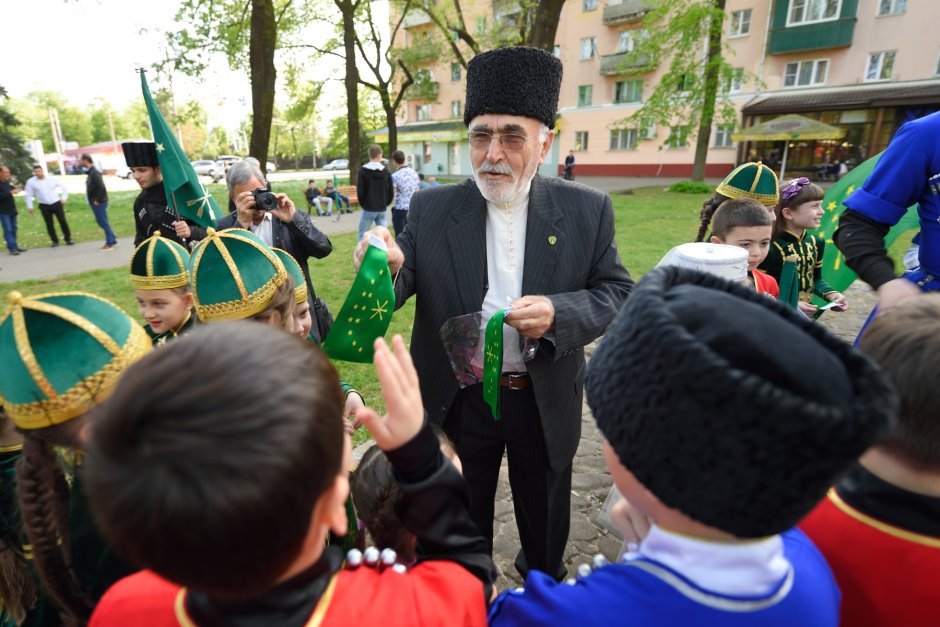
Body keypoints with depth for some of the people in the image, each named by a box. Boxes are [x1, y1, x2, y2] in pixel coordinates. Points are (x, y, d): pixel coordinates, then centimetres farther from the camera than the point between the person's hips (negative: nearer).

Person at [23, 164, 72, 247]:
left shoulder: (52, 179, 3)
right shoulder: (31, 182, 1)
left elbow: (64, 188, 13)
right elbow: (29, 195, 5)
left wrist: (64, 198, 4)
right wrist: (30, 206, 1)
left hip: (57, 203, 0)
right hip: (44, 206, 0)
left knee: (63, 221, -3)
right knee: (49, 224, 2)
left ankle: (68, 239, 6)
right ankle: (55, 241, 10)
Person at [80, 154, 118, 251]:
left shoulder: (94, 173, -17)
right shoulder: (90, 172, 12)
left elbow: (102, 187, -24)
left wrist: (97, 200, -19)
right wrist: (93, 200, 11)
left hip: (99, 203, -9)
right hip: (95, 203, 9)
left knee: (104, 222, -2)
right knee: (101, 222, 15)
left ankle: (109, 243, 5)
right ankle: (113, 240, 22)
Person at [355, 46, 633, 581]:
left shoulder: (587, 210, -6)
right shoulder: (432, 209, -7)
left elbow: (618, 291, -3)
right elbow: (404, 285, -9)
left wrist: (560, 313, -22)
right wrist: (388, 269, -33)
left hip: (546, 402, 1)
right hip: (458, 401, 0)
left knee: (545, 523, 26)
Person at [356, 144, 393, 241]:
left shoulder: (363, 170, -6)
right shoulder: (385, 171, 2)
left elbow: (360, 191, -8)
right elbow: (391, 191, 2)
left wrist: (363, 204, 7)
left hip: (368, 209, -3)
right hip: (382, 209, 3)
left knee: (362, 235, 7)